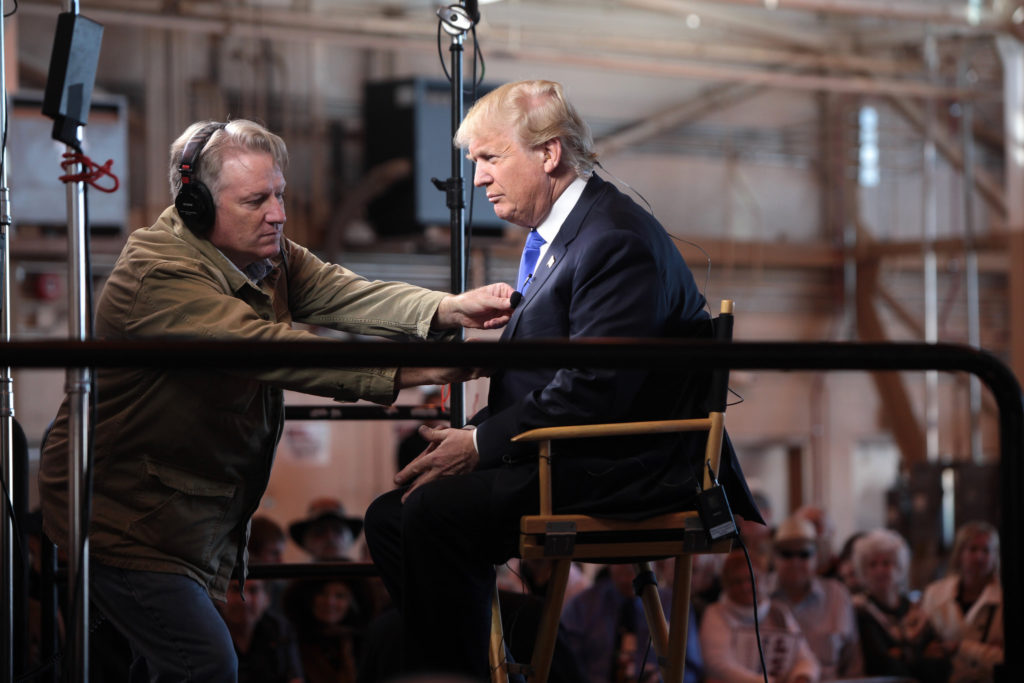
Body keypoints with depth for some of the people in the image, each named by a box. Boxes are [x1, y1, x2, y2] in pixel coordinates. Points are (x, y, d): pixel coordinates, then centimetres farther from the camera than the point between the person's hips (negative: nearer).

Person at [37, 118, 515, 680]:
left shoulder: (266, 252, 2)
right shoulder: (159, 279, -26)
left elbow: (344, 295, -14)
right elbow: (270, 349, -36)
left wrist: (447, 309, -33)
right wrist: (410, 371, -43)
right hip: (121, 514, -9)